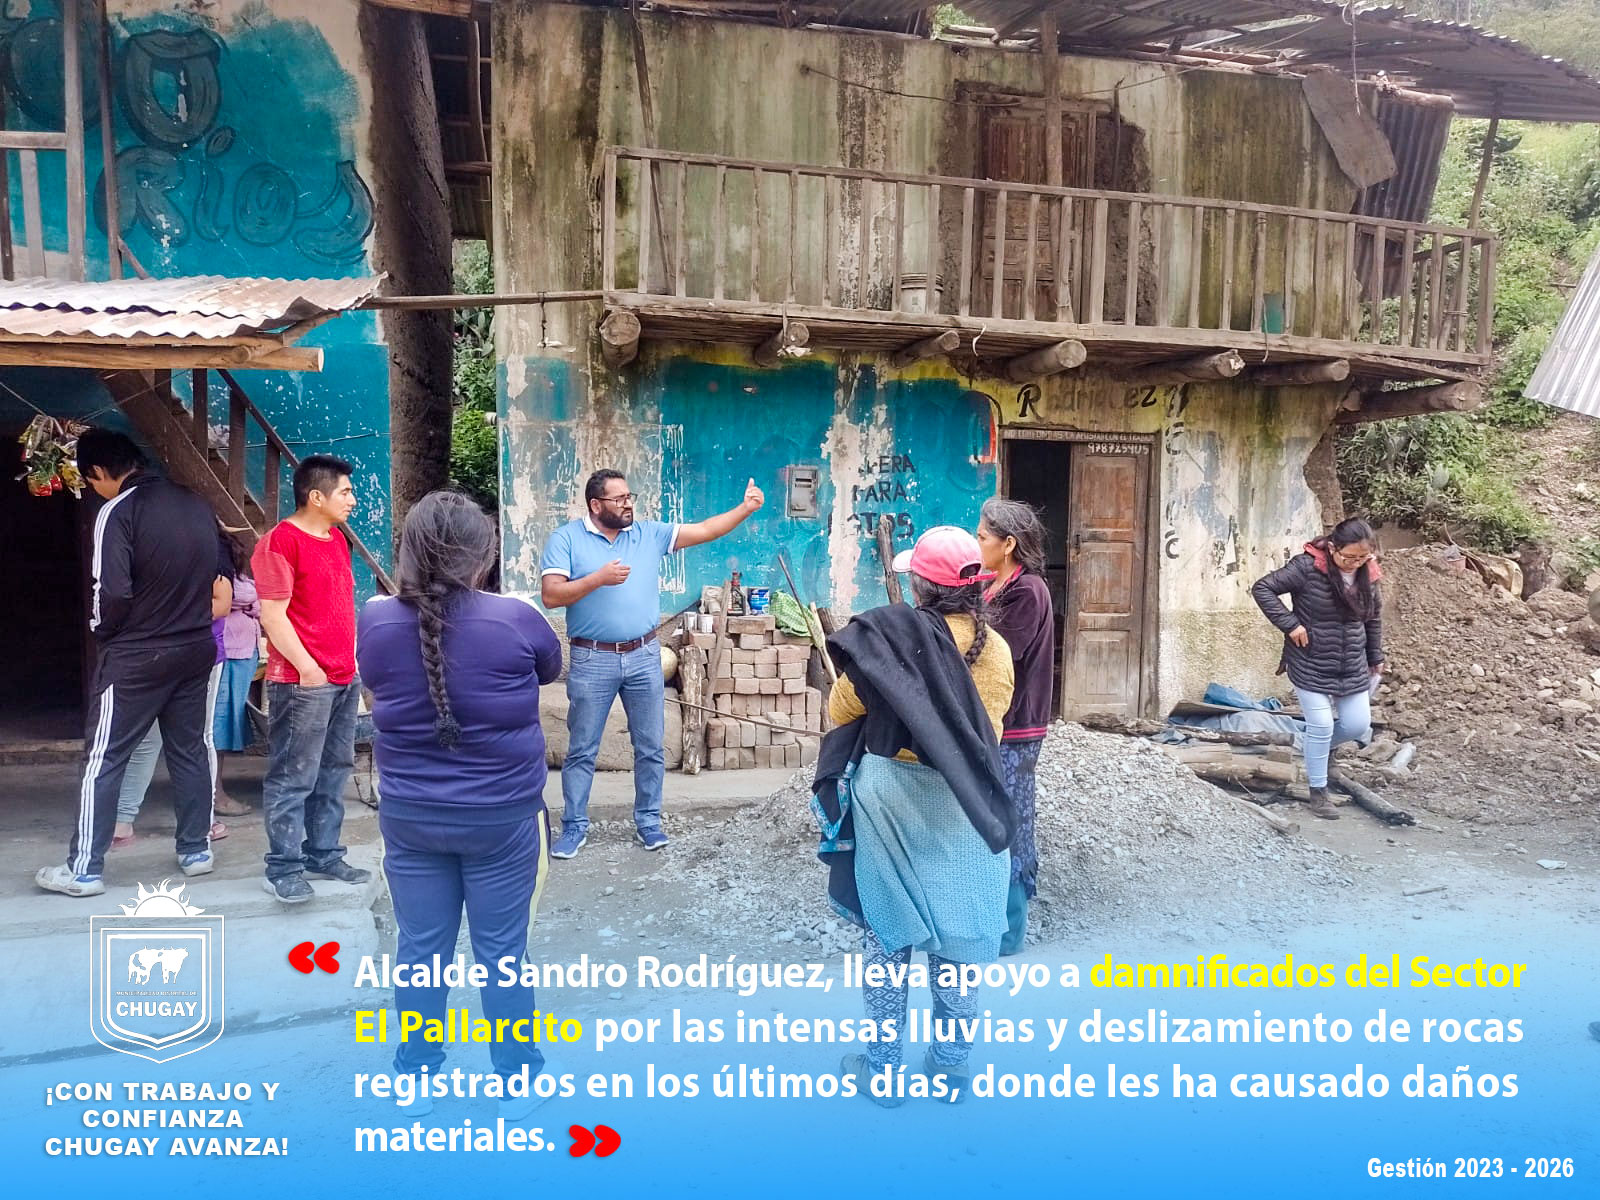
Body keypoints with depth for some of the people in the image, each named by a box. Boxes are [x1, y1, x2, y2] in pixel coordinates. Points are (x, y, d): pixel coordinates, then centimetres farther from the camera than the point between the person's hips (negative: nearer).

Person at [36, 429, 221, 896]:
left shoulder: (118, 512, -14)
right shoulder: (198, 505, 5)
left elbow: (112, 593, -18)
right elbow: (218, 577, 13)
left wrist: (100, 632, 0)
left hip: (134, 657, -6)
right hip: (196, 650, 6)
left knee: (103, 761, 4)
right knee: (189, 752, 14)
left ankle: (84, 869, 9)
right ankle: (196, 850, 21)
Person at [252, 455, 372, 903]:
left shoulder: (337, 539, 15)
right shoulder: (281, 541, -11)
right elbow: (272, 615, -15)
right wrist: (307, 667, -16)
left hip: (344, 679, 8)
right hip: (303, 681, -8)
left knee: (333, 774, 13)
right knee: (293, 778, -2)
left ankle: (324, 855, 23)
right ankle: (283, 869, 5)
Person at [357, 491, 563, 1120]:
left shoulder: (375, 622, -9)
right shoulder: (515, 619, -17)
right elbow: (552, 668, 4)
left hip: (410, 819, 2)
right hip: (501, 819, -2)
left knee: (420, 950, 15)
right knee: (502, 952, 10)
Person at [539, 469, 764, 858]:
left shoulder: (650, 533, 3)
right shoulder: (566, 538, -5)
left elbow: (704, 531, -1)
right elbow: (550, 595, -13)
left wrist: (745, 508, -13)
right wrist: (599, 578, -23)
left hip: (644, 656, 3)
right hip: (592, 660, -3)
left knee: (650, 747, 10)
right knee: (581, 750, 8)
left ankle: (648, 820, 25)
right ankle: (574, 826, 21)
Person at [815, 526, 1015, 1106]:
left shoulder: (887, 635, -13)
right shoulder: (995, 649, -3)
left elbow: (841, 711, -3)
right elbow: (987, 729, 8)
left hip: (890, 797, -3)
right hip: (961, 808, 3)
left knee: (887, 932, 10)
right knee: (956, 933, 14)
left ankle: (883, 1069, 21)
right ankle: (952, 1067, 26)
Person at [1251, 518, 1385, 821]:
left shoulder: (1368, 575, -1)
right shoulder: (1307, 567, -18)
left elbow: (1374, 618, 14)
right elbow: (1262, 588, -17)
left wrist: (1375, 658, 17)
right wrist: (1290, 624, -22)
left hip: (1352, 667, 5)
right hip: (1311, 667, -5)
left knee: (1358, 726, 7)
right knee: (1321, 727, -5)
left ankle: (1320, 750, 38)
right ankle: (1319, 793, 12)